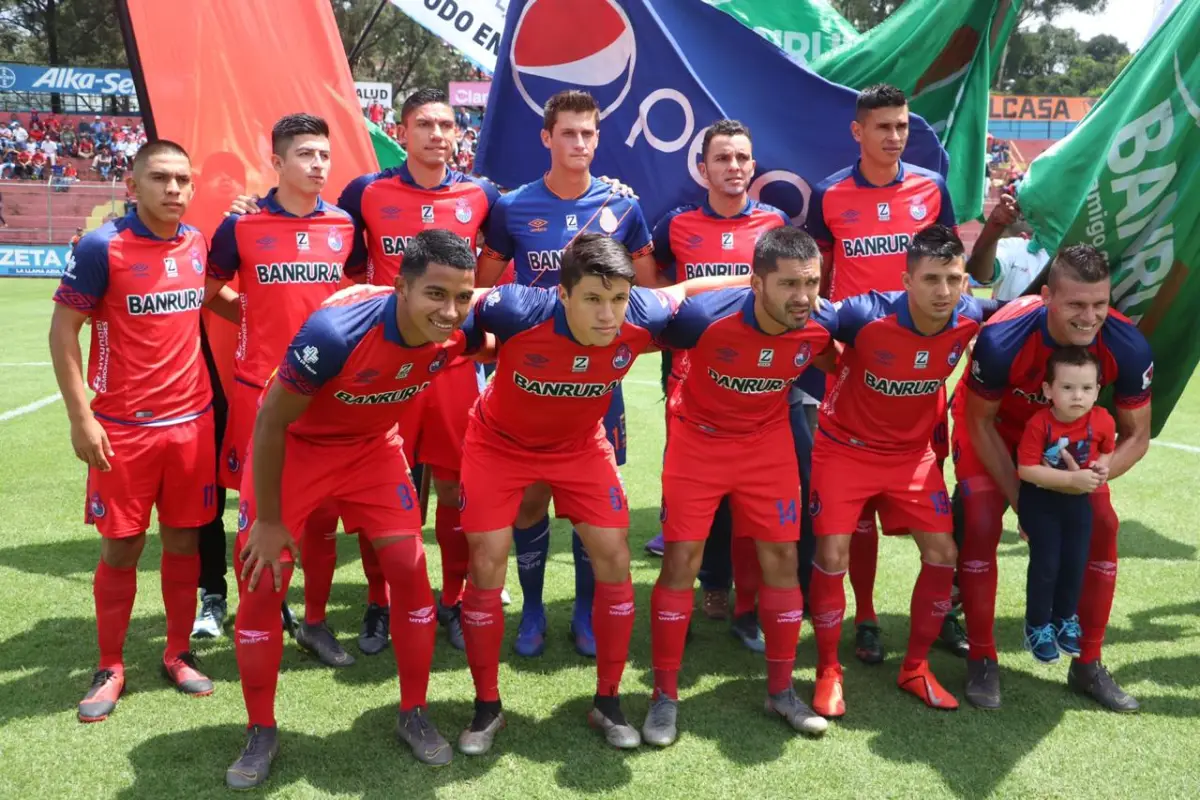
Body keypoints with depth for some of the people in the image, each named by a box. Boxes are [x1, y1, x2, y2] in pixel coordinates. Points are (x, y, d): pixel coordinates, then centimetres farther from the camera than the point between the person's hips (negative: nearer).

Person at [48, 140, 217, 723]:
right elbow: (63, 330, -8)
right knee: (121, 547, 4)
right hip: (123, 427, -4)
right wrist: (80, 418, -12)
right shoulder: (103, 247, -10)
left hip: (192, 421, 4)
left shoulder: (197, 243, 5)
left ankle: (178, 654, 25)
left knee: (183, 539, 10)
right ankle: (110, 669, 19)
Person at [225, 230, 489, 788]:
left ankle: (414, 716, 18)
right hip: (294, 447, -3)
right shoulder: (335, 332, -38)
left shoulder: (463, 330, -24)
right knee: (262, 587, -3)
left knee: (410, 570, -3)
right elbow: (271, 422, -24)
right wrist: (268, 520, -16)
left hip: (372, 447, 4)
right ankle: (260, 733, 18)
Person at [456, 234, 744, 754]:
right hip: (501, 443, -2)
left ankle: (607, 702, 17)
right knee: (486, 566, -5)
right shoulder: (518, 312, -37)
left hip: (580, 446, 2)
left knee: (614, 560, -3)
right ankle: (487, 707, 16)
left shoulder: (643, 317, -28)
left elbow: (687, 290, -5)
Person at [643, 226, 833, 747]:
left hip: (768, 442, 3)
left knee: (782, 559, 3)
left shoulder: (823, 324, -20)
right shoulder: (705, 315, -31)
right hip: (698, 436, -3)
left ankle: (781, 690, 21)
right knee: (681, 560, -5)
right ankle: (665, 695, 10)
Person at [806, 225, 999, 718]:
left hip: (912, 451, 4)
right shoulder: (864, 316, -30)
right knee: (832, 557, -9)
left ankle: (915, 669, 20)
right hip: (845, 447, -4)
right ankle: (828, 673, 13)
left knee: (942, 553, 0)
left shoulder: (969, 319, -17)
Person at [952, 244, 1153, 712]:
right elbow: (980, 422, -20)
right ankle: (981, 660, 0)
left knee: (1102, 527, -5)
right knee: (981, 527, -17)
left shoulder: (1127, 347, -30)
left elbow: (1136, 436, -14)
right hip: (994, 424, -3)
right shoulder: (1002, 339, -38)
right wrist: (1020, 498, -21)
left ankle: (1088, 665, 11)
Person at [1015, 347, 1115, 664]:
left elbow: (1108, 451, 6)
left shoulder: (1103, 421, -14)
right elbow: (1026, 469, -26)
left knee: (1076, 563, 9)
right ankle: (1038, 626, 17)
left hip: (1079, 501, 4)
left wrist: (1102, 468, -16)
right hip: (1040, 501, -4)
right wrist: (1072, 478, -30)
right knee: (1046, 564, -2)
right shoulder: (1039, 424, -26)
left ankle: (1066, 619, 32)